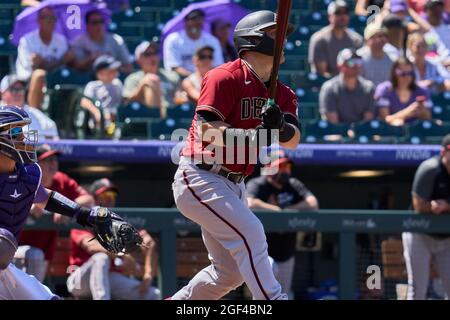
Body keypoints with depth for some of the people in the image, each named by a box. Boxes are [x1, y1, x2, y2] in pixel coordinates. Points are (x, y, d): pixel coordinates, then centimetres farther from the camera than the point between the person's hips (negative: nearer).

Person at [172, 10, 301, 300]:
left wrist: (282, 128, -26)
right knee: (250, 232, -23)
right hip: (199, 178, -9)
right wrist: (257, 135, -33)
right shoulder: (225, 78, -14)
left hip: (232, 185, 9)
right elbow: (206, 131, -24)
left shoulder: (281, 93, 9)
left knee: (231, 271, 12)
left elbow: (293, 141, -3)